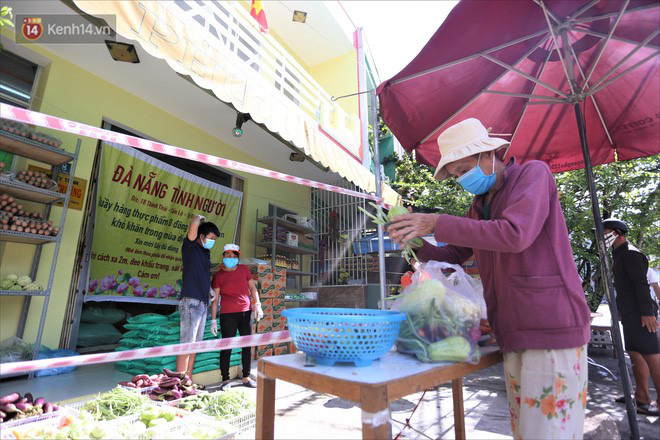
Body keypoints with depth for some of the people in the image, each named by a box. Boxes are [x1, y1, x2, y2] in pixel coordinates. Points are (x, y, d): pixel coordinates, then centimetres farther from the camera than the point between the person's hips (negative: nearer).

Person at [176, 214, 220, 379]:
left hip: (203, 303, 8)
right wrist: (200, 218, 2)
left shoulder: (206, 252, 18)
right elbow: (194, 223, -18)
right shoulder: (190, 247, -3)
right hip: (190, 301, -8)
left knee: (195, 344, 10)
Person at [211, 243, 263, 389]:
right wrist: (213, 320, -5)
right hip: (228, 316, -3)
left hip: (245, 313, 3)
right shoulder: (218, 275, -1)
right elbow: (215, 299, -2)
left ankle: (246, 378, 23)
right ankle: (225, 380, 17)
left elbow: (252, 287, 9)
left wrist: (257, 305, -1)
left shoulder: (244, 269, 6)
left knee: (247, 346, 9)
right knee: (226, 347, 1)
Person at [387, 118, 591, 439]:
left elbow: (514, 235, -23)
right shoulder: (479, 207, 15)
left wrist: (437, 223, -22)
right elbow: (452, 256, 18)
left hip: (551, 328, -7)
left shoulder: (533, 173, -5)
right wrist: (416, 243, -1)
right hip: (514, 334, 7)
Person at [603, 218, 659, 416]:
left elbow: (641, 284, -19)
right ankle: (642, 396, 18)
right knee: (635, 354, 12)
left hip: (639, 313, -10)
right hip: (630, 313, 10)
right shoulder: (621, 255, 20)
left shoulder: (630, 253, -11)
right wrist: (623, 310, 23)